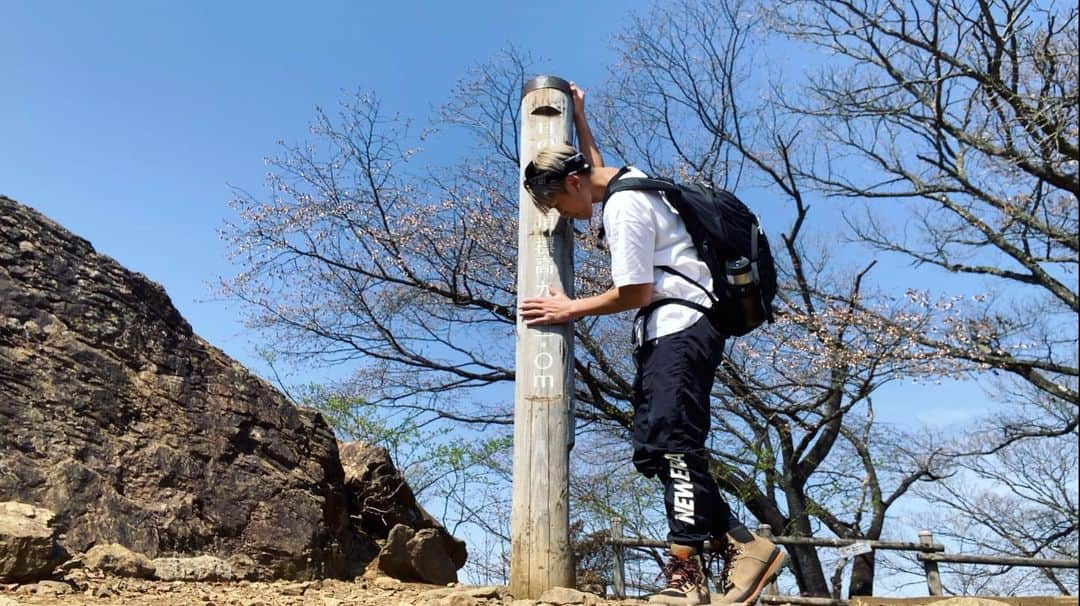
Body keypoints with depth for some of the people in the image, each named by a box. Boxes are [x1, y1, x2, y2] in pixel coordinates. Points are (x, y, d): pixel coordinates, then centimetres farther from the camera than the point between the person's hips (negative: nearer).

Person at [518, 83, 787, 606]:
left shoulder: (623, 208, -12)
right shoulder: (628, 180, 20)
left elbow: (634, 292, -15)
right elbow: (597, 170, 45)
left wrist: (571, 310, -2)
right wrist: (578, 115, 46)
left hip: (682, 329, -10)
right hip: (669, 332, 10)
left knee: (670, 440, -19)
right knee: (654, 449, 3)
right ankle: (740, 544, 2)